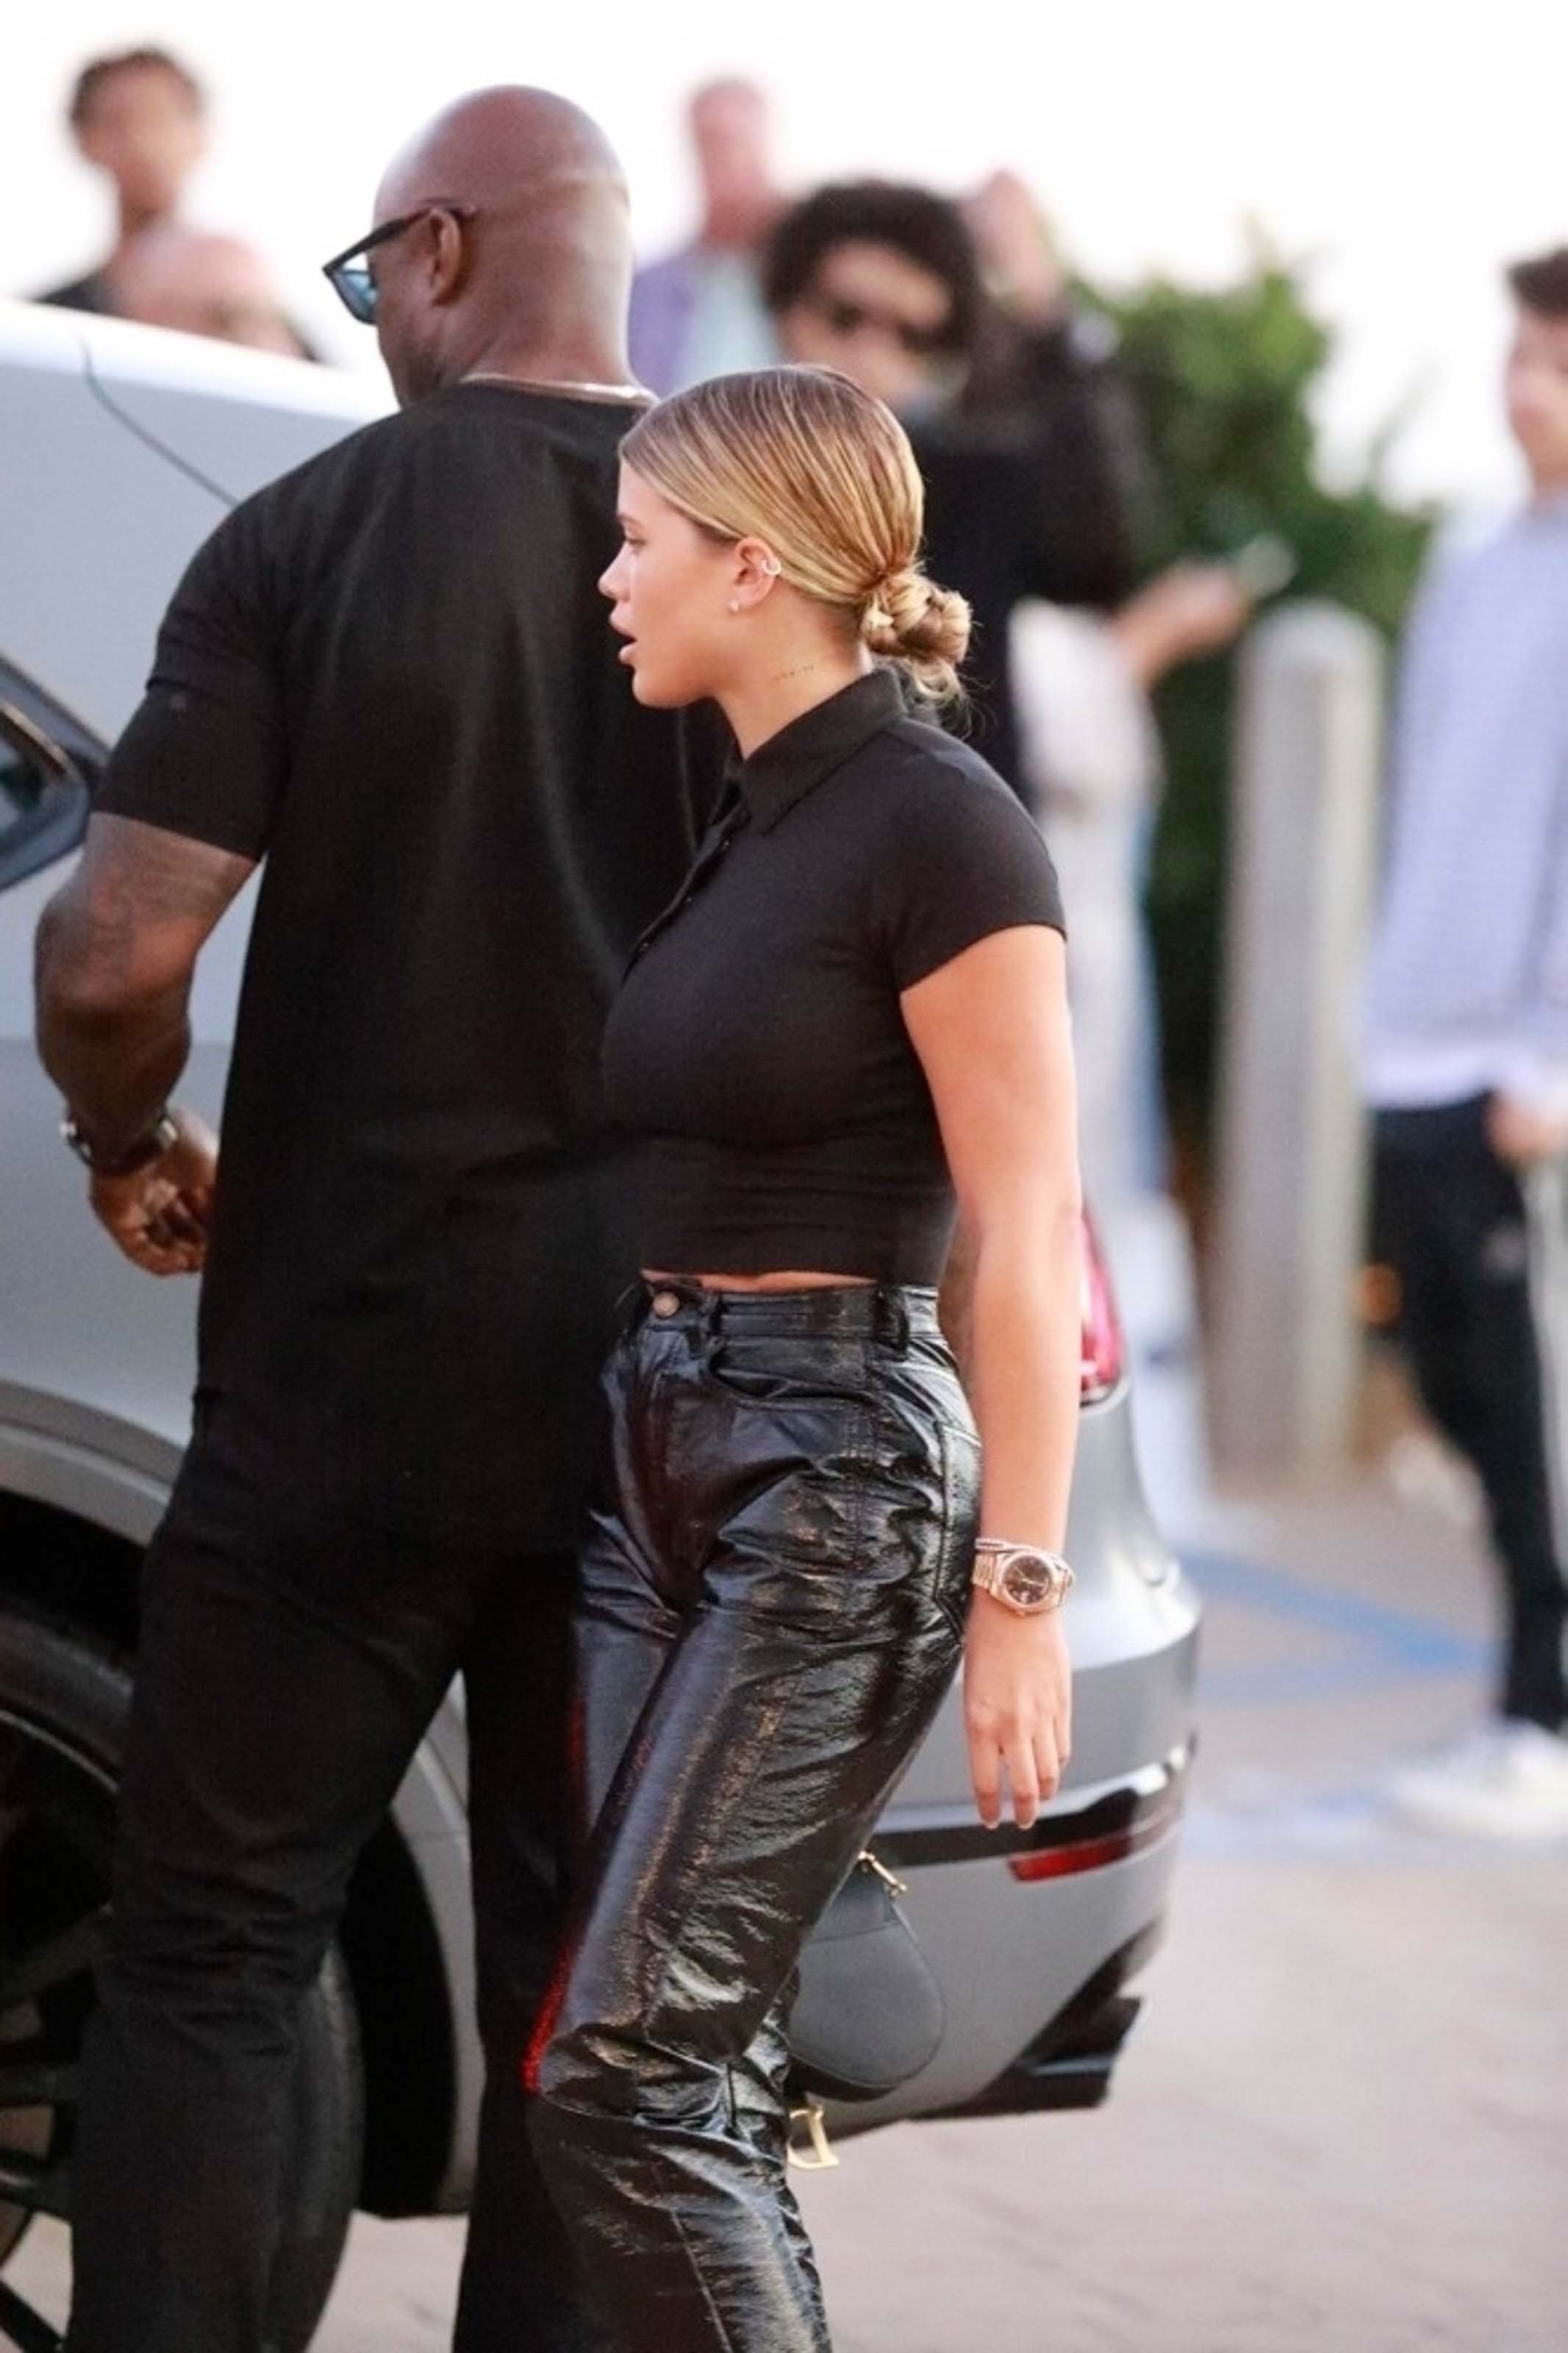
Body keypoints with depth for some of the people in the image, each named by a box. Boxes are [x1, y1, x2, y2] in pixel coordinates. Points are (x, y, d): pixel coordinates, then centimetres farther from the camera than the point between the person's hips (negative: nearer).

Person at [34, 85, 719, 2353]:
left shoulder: (312, 535, -7)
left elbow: (114, 958, -13)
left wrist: (133, 1154, 7)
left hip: (350, 1359, -2)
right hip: (655, 1375, 3)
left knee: (211, 1953, 5)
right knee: (587, 1978, 10)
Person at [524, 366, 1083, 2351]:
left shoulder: (936, 824, -12)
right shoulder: (740, 825, 13)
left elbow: (1023, 1245, -14)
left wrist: (1021, 1591, -17)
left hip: (837, 1479, -8)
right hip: (662, 1447, 9)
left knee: (620, 2074, -13)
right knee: (695, 2076, 5)